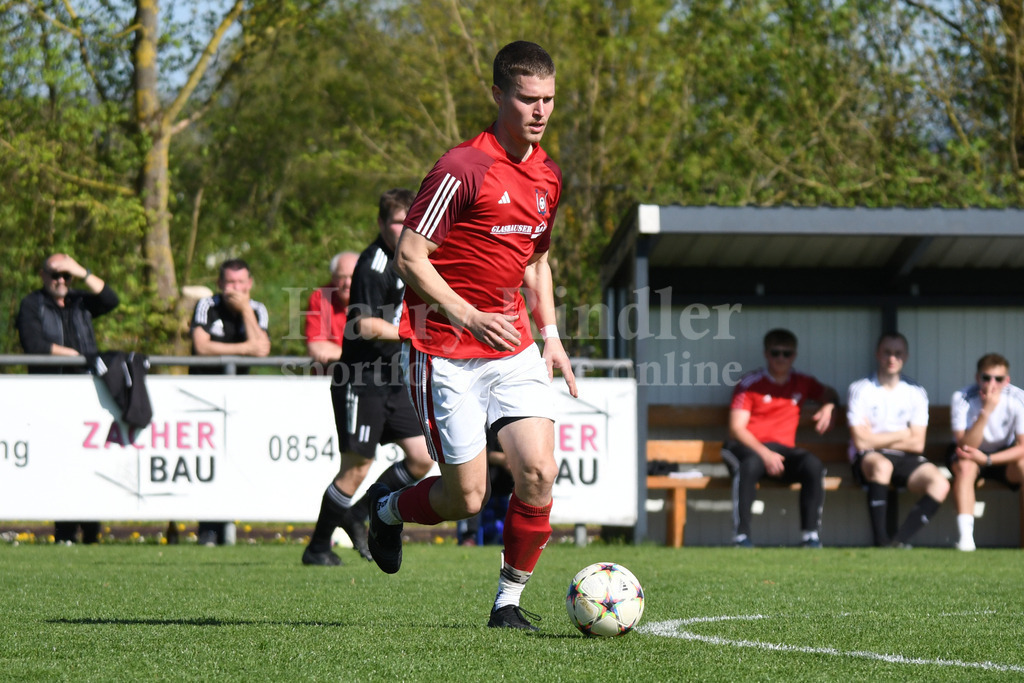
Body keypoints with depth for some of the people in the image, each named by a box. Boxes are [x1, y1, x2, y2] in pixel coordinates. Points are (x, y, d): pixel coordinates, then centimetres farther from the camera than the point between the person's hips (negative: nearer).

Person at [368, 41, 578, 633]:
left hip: (513, 349, 6)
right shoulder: (464, 168, -15)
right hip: (446, 352, -6)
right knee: (466, 500, -4)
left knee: (539, 472, -11)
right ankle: (387, 508, 29)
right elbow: (410, 258, -16)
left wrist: (551, 337, 13)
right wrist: (469, 316, -24)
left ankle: (510, 602, 4)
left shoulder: (547, 176, 10)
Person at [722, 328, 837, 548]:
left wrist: (827, 408, 11)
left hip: (783, 450, 4)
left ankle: (810, 536, -26)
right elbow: (736, 428, -5)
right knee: (751, 464, -41)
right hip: (748, 447, -4)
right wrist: (764, 454, -20)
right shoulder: (749, 383, 2)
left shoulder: (802, 383, 16)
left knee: (813, 464, -28)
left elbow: (828, 394, 38)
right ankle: (741, 537, -39)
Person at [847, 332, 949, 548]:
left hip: (904, 459, 4)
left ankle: (898, 541, -30)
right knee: (882, 466, -40)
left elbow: (917, 444, 1)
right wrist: (902, 435, -2)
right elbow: (861, 441, -10)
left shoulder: (915, 393, 7)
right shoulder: (860, 390, -2)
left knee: (940, 484, -25)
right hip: (867, 459, -4)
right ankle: (880, 541, -38)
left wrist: (877, 439, -4)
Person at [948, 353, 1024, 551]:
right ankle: (965, 537, -39)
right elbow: (965, 445, -28)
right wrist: (986, 411, -38)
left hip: (1004, 456, 1)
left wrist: (987, 459, -29)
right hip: (970, 454, -1)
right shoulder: (962, 399, -21)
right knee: (965, 466, -34)